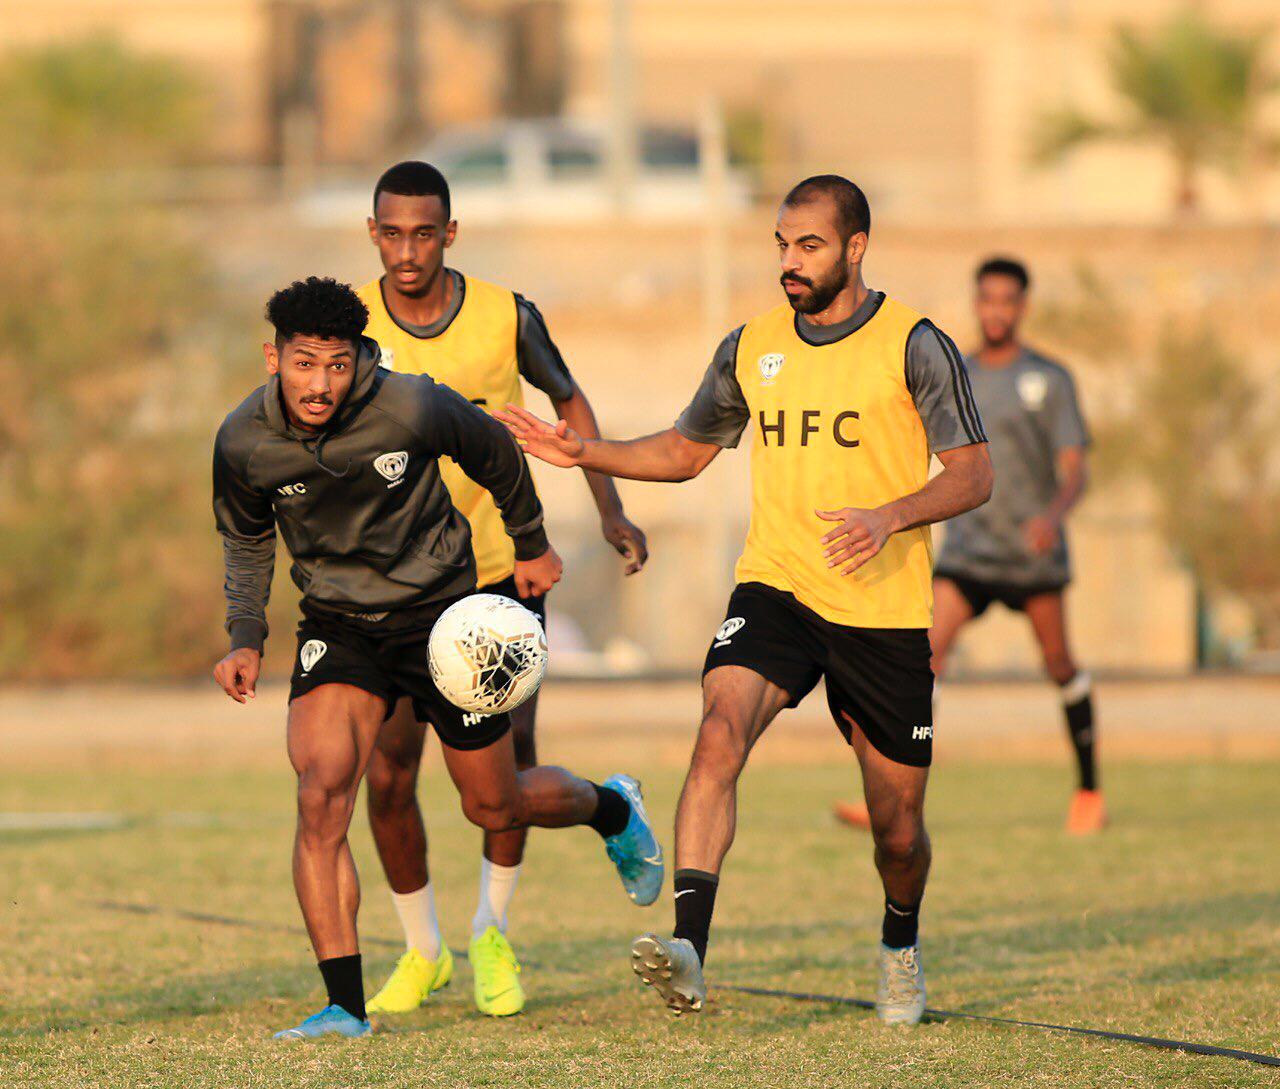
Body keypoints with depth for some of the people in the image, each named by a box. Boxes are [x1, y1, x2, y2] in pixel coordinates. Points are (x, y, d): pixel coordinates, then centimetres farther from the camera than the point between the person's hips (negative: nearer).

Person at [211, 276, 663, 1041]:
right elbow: (246, 540, 7)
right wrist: (245, 639, -5)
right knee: (320, 796, -21)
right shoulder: (242, 443, -15)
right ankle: (346, 1007, -17)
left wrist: (533, 545, 12)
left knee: (497, 809, 11)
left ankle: (613, 808, 48)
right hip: (338, 625, 2)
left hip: (439, 613, -1)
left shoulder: (411, 409, -24)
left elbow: (494, 451, -1)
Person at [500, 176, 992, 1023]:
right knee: (721, 731, -27)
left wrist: (889, 517, -23)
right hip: (775, 587, 2)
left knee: (897, 823, 8)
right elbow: (686, 450, 22)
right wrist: (584, 453, 8)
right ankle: (689, 948, -37)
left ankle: (901, 942, 42)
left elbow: (973, 475, -6)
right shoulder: (752, 347, 7)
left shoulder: (913, 347, -6)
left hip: (885, 611, -2)